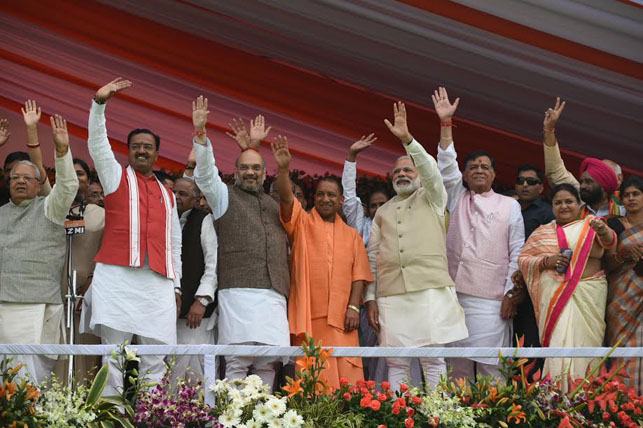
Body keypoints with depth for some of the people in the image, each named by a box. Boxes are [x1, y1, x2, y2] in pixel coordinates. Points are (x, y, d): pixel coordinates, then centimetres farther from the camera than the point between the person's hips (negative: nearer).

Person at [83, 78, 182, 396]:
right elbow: (97, 144, 1)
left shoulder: (167, 195, 23)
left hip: (158, 282, 3)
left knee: (156, 358, -2)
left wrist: (176, 286, 14)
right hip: (116, 275, -3)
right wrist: (99, 103, -11)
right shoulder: (116, 177, 16)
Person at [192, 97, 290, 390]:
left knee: (268, 364, -1)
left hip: (274, 295, 4)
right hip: (238, 291, -4)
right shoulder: (225, 195, 14)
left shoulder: (274, 206, 26)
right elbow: (205, 171, -1)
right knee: (238, 362, -11)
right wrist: (200, 133, -12)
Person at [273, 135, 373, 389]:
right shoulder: (302, 223, 10)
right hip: (308, 318, -2)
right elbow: (287, 198, -8)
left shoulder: (351, 235, 16)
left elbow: (358, 274, 10)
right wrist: (283, 169, -24)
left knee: (347, 377, -5)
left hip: (341, 318, 2)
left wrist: (353, 307, -3)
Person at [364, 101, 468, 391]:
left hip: (431, 291, -3)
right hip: (390, 295, 3)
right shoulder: (383, 212, 22)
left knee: (433, 361, -4)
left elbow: (431, 170, -8)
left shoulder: (432, 199, 14)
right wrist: (370, 298, 6)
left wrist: (407, 139, -20)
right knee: (397, 364, 1)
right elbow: (372, 257, 16)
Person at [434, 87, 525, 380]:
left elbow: (517, 253, 5)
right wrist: (446, 122, 0)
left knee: (491, 367, -8)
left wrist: (511, 294, -5)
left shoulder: (510, 206, 11)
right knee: (457, 365, 2)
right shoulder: (457, 199, 19)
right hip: (454, 294, 3)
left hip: (491, 300, -3)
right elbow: (446, 167, 7)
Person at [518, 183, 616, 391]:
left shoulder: (591, 225, 8)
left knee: (584, 342, -1)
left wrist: (604, 231, -36)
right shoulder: (542, 232, 14)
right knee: (560, 343, -10)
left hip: (589, 295, 0)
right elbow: (523, 259, 10)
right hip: (555, 295, 0)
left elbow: (609, 241, -12)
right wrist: (547, 261, -8)